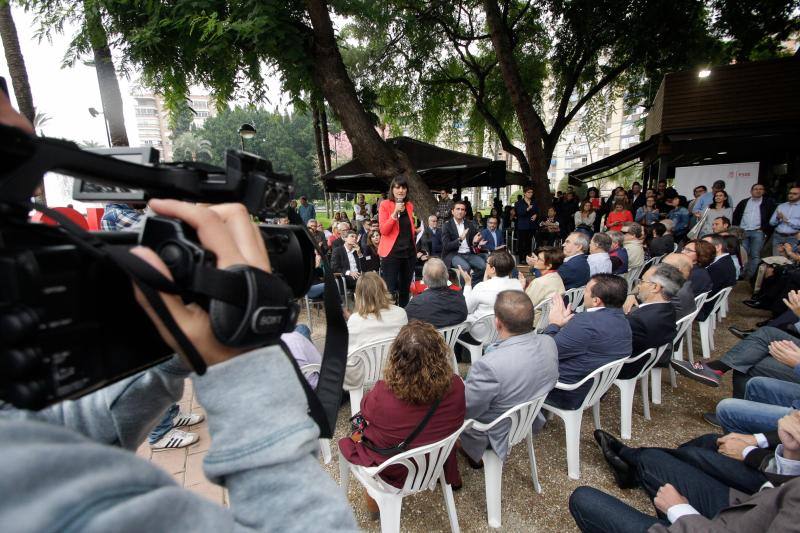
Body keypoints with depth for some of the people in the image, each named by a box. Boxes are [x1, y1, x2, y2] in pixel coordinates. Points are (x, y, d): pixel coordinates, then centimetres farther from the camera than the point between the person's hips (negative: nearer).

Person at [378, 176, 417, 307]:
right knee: (390, 290, -7)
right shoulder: (385, 205, -7)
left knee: (405, 288, 14)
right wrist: (395, 213, -23)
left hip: (409, 252, 6)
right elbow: (383, 230, -16)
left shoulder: (409, 205, 9)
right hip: (391, 253, -5)